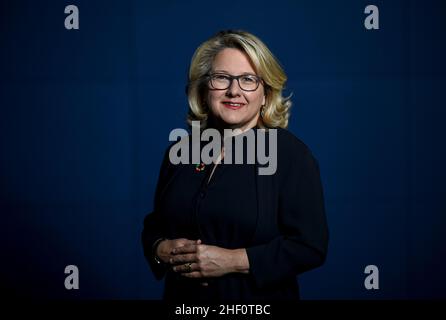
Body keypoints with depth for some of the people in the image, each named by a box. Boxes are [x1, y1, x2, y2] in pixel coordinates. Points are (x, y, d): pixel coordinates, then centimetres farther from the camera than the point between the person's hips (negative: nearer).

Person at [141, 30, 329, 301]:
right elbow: (154, 226, 12)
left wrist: (233, 261, -23)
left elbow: (310, 247, -17)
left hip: (257, 299, -4)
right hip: (184, 298, 5)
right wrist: (161, 249, -10)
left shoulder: (291, 152, -12)